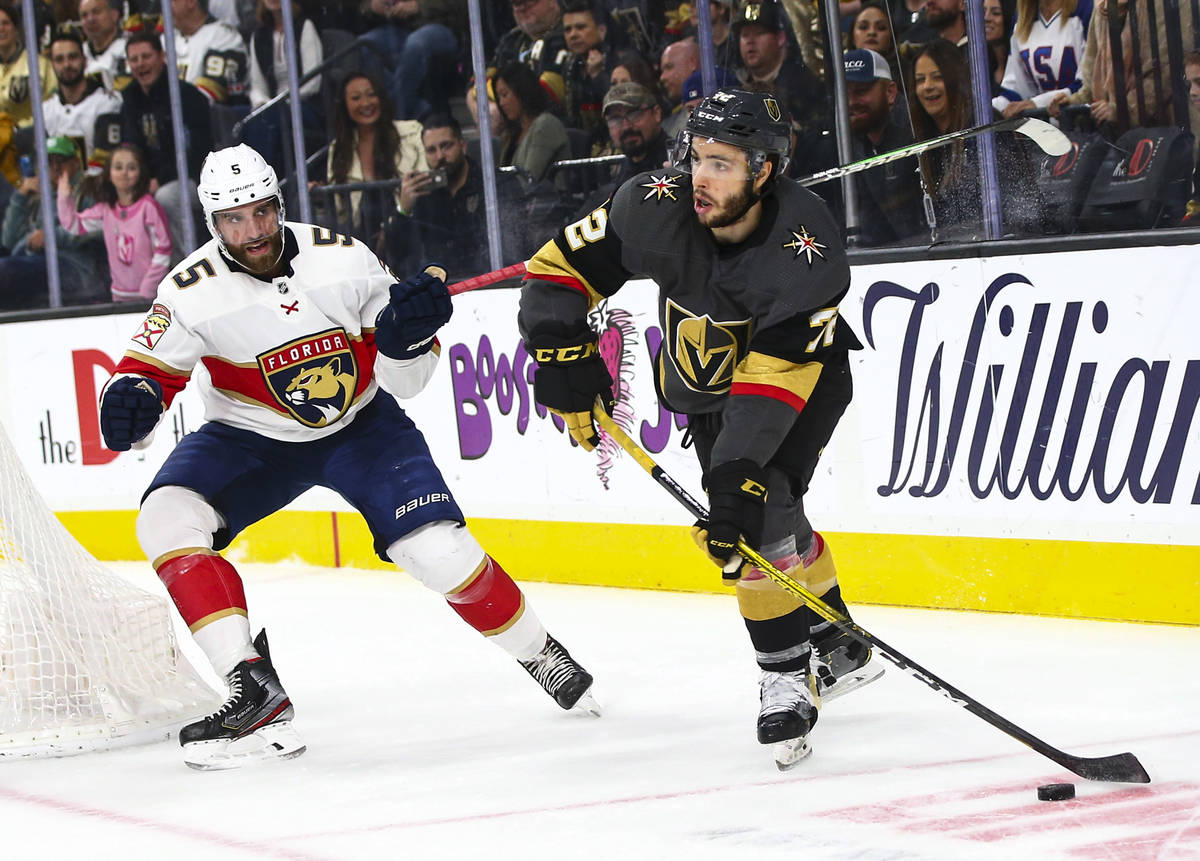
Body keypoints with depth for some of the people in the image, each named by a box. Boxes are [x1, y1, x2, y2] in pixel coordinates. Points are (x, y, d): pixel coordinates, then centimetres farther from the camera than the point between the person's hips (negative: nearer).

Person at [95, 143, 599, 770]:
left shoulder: (343, 258, -17)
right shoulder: (192, 291, -19)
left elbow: (403, 380, -10)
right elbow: (149, 369, -13)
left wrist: (407, 334, -33)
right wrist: (130, 400, -36)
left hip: (360, 425, -1)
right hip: (251, 437, 1)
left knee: (436, 547, -18)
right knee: (167, 520, -25)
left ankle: (537, 652, 10)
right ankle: (254, 693, -27)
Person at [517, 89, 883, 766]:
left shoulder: (807, 248, -35)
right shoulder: (657, 208, -26)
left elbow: (773, 380, -39)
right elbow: (559, 270, -14)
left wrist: (738, 474, -45)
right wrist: (564, 354, -24)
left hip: (805, 371, -4)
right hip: (705, 377, 4)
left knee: (761, 506, -22)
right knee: (746, 529, -7)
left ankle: (789, 677, -8)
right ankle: (839, 652, 11)